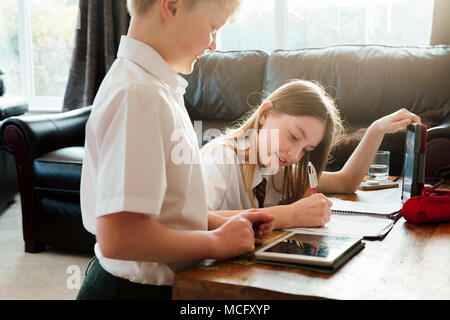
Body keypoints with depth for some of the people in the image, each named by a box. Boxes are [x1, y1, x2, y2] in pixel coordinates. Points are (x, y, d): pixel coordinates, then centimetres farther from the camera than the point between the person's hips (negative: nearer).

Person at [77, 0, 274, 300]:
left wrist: (222, 223, 2)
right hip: (138, 287, -9)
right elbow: (118, 236, -31)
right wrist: (218, 242, -18)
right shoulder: (139, 94, -24)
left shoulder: (158, 86, 6)